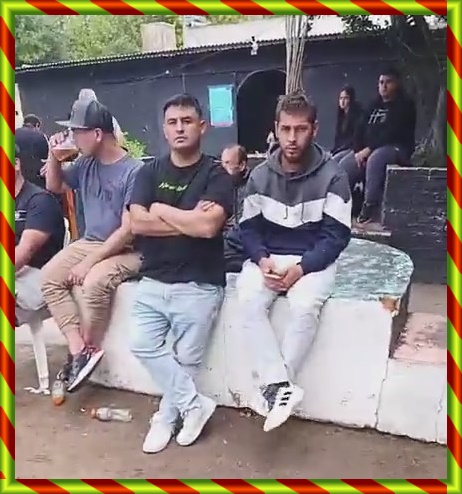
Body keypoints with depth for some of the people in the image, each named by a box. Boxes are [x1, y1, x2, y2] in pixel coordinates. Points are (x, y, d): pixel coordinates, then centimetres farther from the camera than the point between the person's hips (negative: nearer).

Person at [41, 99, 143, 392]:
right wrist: (54, 156, 2)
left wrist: (89, 262, -21)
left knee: (94, 282, -33)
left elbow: (128, 230, -21)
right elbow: (55, 186, 21)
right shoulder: (86, 164, 3)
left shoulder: (133, 171, -18)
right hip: (89, 243, 7)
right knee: (49, 276, -13)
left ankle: (88, 348, -8)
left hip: (126, 250, -7)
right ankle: (79, 351, -16)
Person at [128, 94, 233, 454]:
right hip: (153, 281, 4)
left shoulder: (216, 175, -5)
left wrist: (161, 210, -9)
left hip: (198, 285, -3)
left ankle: (166, 417, 28)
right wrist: (189, 221, -14)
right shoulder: (150, 173, 7)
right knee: (144, 346, -7)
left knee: (186, 359, 4)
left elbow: (209, 226, -21)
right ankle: (194, 404, 11)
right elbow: (137, 223, -8)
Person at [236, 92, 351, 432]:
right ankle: (282, 386, -23)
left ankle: (274, 388, -15)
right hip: (268, 258, 3)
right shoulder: (260, 175, 4)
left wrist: (301, 268, -22)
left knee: (305, 306, -33)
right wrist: (262, 260, -15)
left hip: (313, 260, -2)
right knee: (248, 302, -28)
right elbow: (248, 228, 5)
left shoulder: (332, 176, -6)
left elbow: (336, 235, -8)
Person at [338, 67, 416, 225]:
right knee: (344, 166, -13)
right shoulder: (374, 105, 20)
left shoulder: (405, 105, -1)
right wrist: (358, 150, -6)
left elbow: (392, 133, -15)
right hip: (368, 149, 7)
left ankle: (370, 208, -36)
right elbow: (362, 129, 13)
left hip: (396, 148, -7)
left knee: (374, 159, -39)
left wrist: (368, 149, -20)